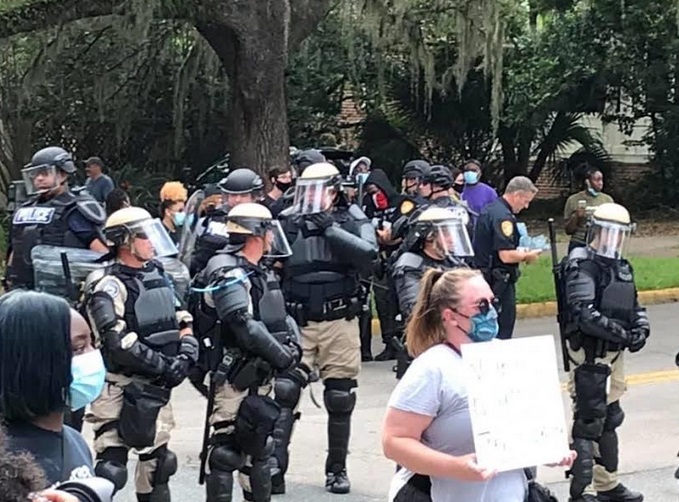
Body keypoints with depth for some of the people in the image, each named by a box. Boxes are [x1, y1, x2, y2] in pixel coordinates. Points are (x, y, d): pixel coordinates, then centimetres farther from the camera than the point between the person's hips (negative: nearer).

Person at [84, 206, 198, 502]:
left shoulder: (158, 276, 11)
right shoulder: (109, 286, -15)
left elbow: (182, 321, 14)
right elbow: (118, 344, -23)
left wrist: (186, 356, -6)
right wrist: (164, 366, -20)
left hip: (156, 388, 8)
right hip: (120, 389, -8)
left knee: (157, 461, 19)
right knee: (110, 469, -11)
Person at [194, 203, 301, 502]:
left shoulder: (259, 274, 16)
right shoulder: (228, 274, -16)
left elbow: (282, 318, 17)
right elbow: (246, 328, -27)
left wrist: (292, 345, -3)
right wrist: (285, 359, -23)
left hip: (261, 379, 10)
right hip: (235, 380, -10)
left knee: (258, 448, 18)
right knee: (226, 452, -5)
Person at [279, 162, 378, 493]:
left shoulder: (351, 220, 1)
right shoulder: (288, 221, 3)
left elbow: (368, 254, -17)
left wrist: (330, 229, -18)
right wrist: (286, 236, -14)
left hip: (339, 322, 0)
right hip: (296, 322, 0)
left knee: (340, 399, 7)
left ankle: (337, 469, 21)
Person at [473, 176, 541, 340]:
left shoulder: (489, 209, 12)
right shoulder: (504, 216, -19)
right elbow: (506, 256, -25)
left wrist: (519, 252, 14)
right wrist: (527, 256, -7)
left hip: (484, 276, 10)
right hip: (499, 281, -10)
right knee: (503, 331, -5)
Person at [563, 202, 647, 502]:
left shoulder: (622, 267, 14)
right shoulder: (583, 266, -14)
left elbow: (634, 306, 21)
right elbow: (584, 314, -24)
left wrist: (641, 327, -1)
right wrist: (621, 333, -25)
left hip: (615, 354, 9)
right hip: (589, 356, -9)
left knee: (609, 420, 20)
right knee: (588, 422, -8)